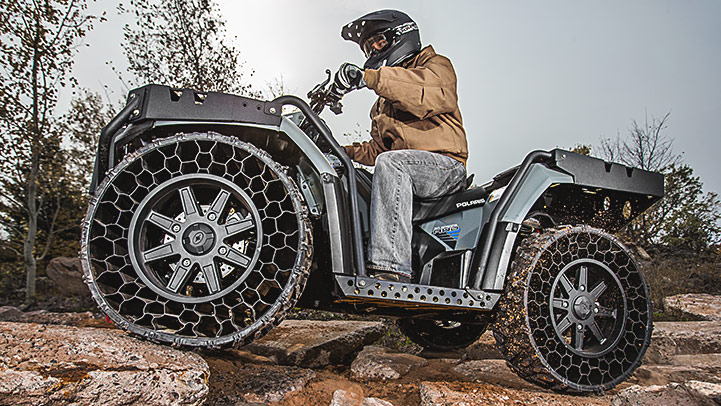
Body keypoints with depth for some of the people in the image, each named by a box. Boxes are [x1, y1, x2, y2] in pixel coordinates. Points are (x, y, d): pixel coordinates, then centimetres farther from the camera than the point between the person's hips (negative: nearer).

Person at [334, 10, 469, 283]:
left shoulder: (436, 64, 8)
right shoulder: (382, 104, 32)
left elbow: (433, 94, -19)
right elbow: (377, 149, 28)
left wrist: (368, 77, -26)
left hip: (446, 165, -8)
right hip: (403, 175, 8)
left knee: (390, 163, -35)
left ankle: (390, 264, -45)